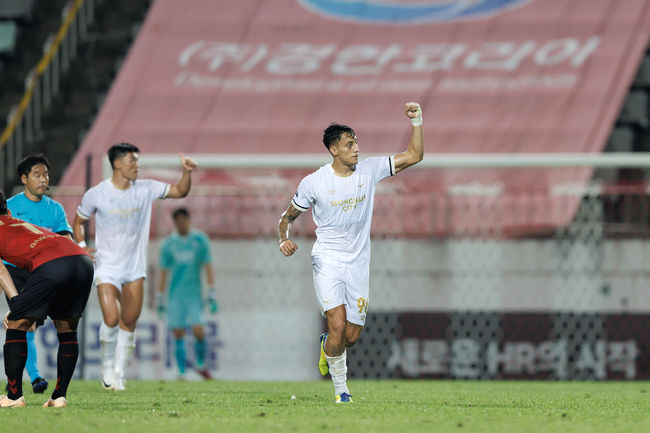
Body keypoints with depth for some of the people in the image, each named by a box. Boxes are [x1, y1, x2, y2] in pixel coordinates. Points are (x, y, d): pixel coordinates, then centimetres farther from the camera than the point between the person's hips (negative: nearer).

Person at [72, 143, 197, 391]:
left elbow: (180, 192, 7)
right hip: (107, 267, -3)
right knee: (111, 320, -17)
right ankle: (107, 366, 6)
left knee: (129, 324, 3)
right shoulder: (96, 194, -6)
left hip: (135, 268, 3)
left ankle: (119, 373, 16)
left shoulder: (145, 189, 1)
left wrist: (187, 173, -12)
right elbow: (78, 222, 9)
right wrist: (81, 247, -6)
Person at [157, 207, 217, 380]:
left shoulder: (200, 240, 1)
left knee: (198, 330, -14)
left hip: (193, 293, -2)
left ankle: (201, 364, 10)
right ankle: (181, 373, 4)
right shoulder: (168, 244, 6)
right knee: (178, 334, -3)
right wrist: (160, 299, 8)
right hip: (175, 295, 2)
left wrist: (212, 295, -6)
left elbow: (208, 267, 0)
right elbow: (163, 272, 10)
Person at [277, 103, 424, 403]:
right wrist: (284, 239, -15)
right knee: (338, 323, -20)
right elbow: (288, 216, 5)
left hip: (358, 262, 3)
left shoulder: (369, 170, 1)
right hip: (327, 259, -3)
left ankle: (327, 346, 39)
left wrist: (416, 121, -10)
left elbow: (414, 155, 2)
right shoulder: (313, 183, -6)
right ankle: (340, 388, -5)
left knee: (352, 335, 2)